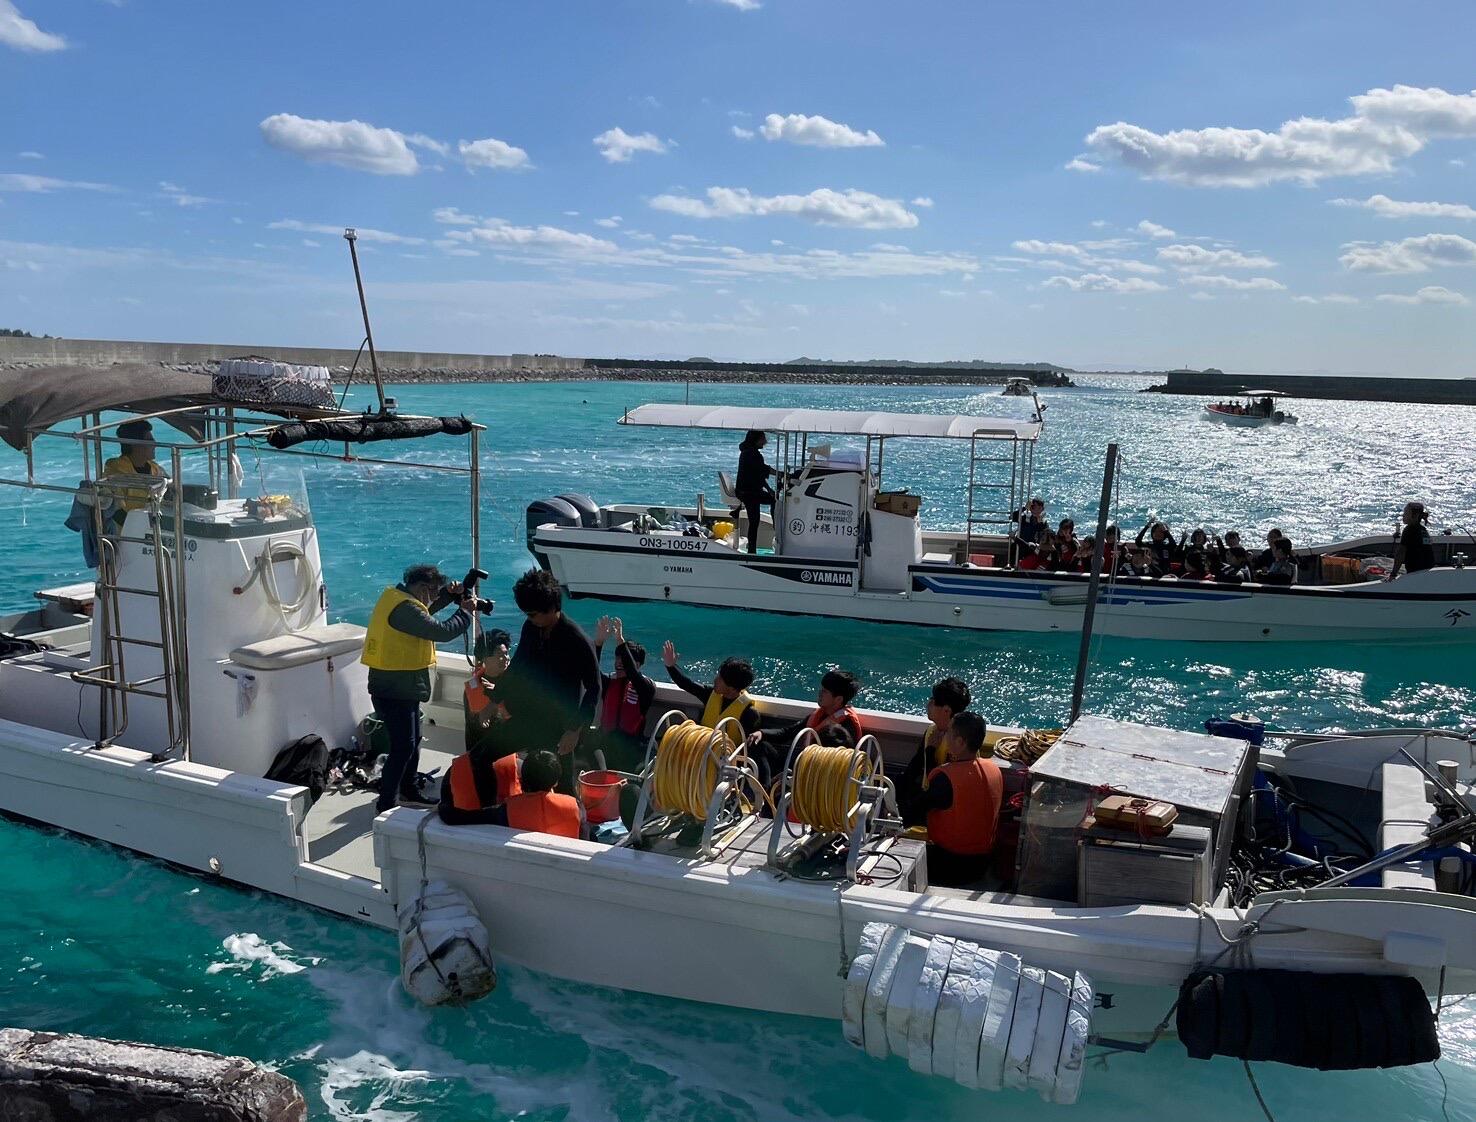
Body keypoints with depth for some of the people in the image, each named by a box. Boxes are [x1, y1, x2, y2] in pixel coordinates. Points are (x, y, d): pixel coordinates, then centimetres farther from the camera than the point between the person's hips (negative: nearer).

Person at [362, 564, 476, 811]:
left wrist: (450, 594, 6)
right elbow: (441, 631, -25)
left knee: (412, 741, 21)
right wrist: (466, 611, -10)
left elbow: (425, 612, 23)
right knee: (403, 746, -6)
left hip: (402, 687, 11)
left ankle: (409, 791, 36)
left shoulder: (396, 595, 7)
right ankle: (386, 805, 2)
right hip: (395, 690, -11)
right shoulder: (404, 608, -24)